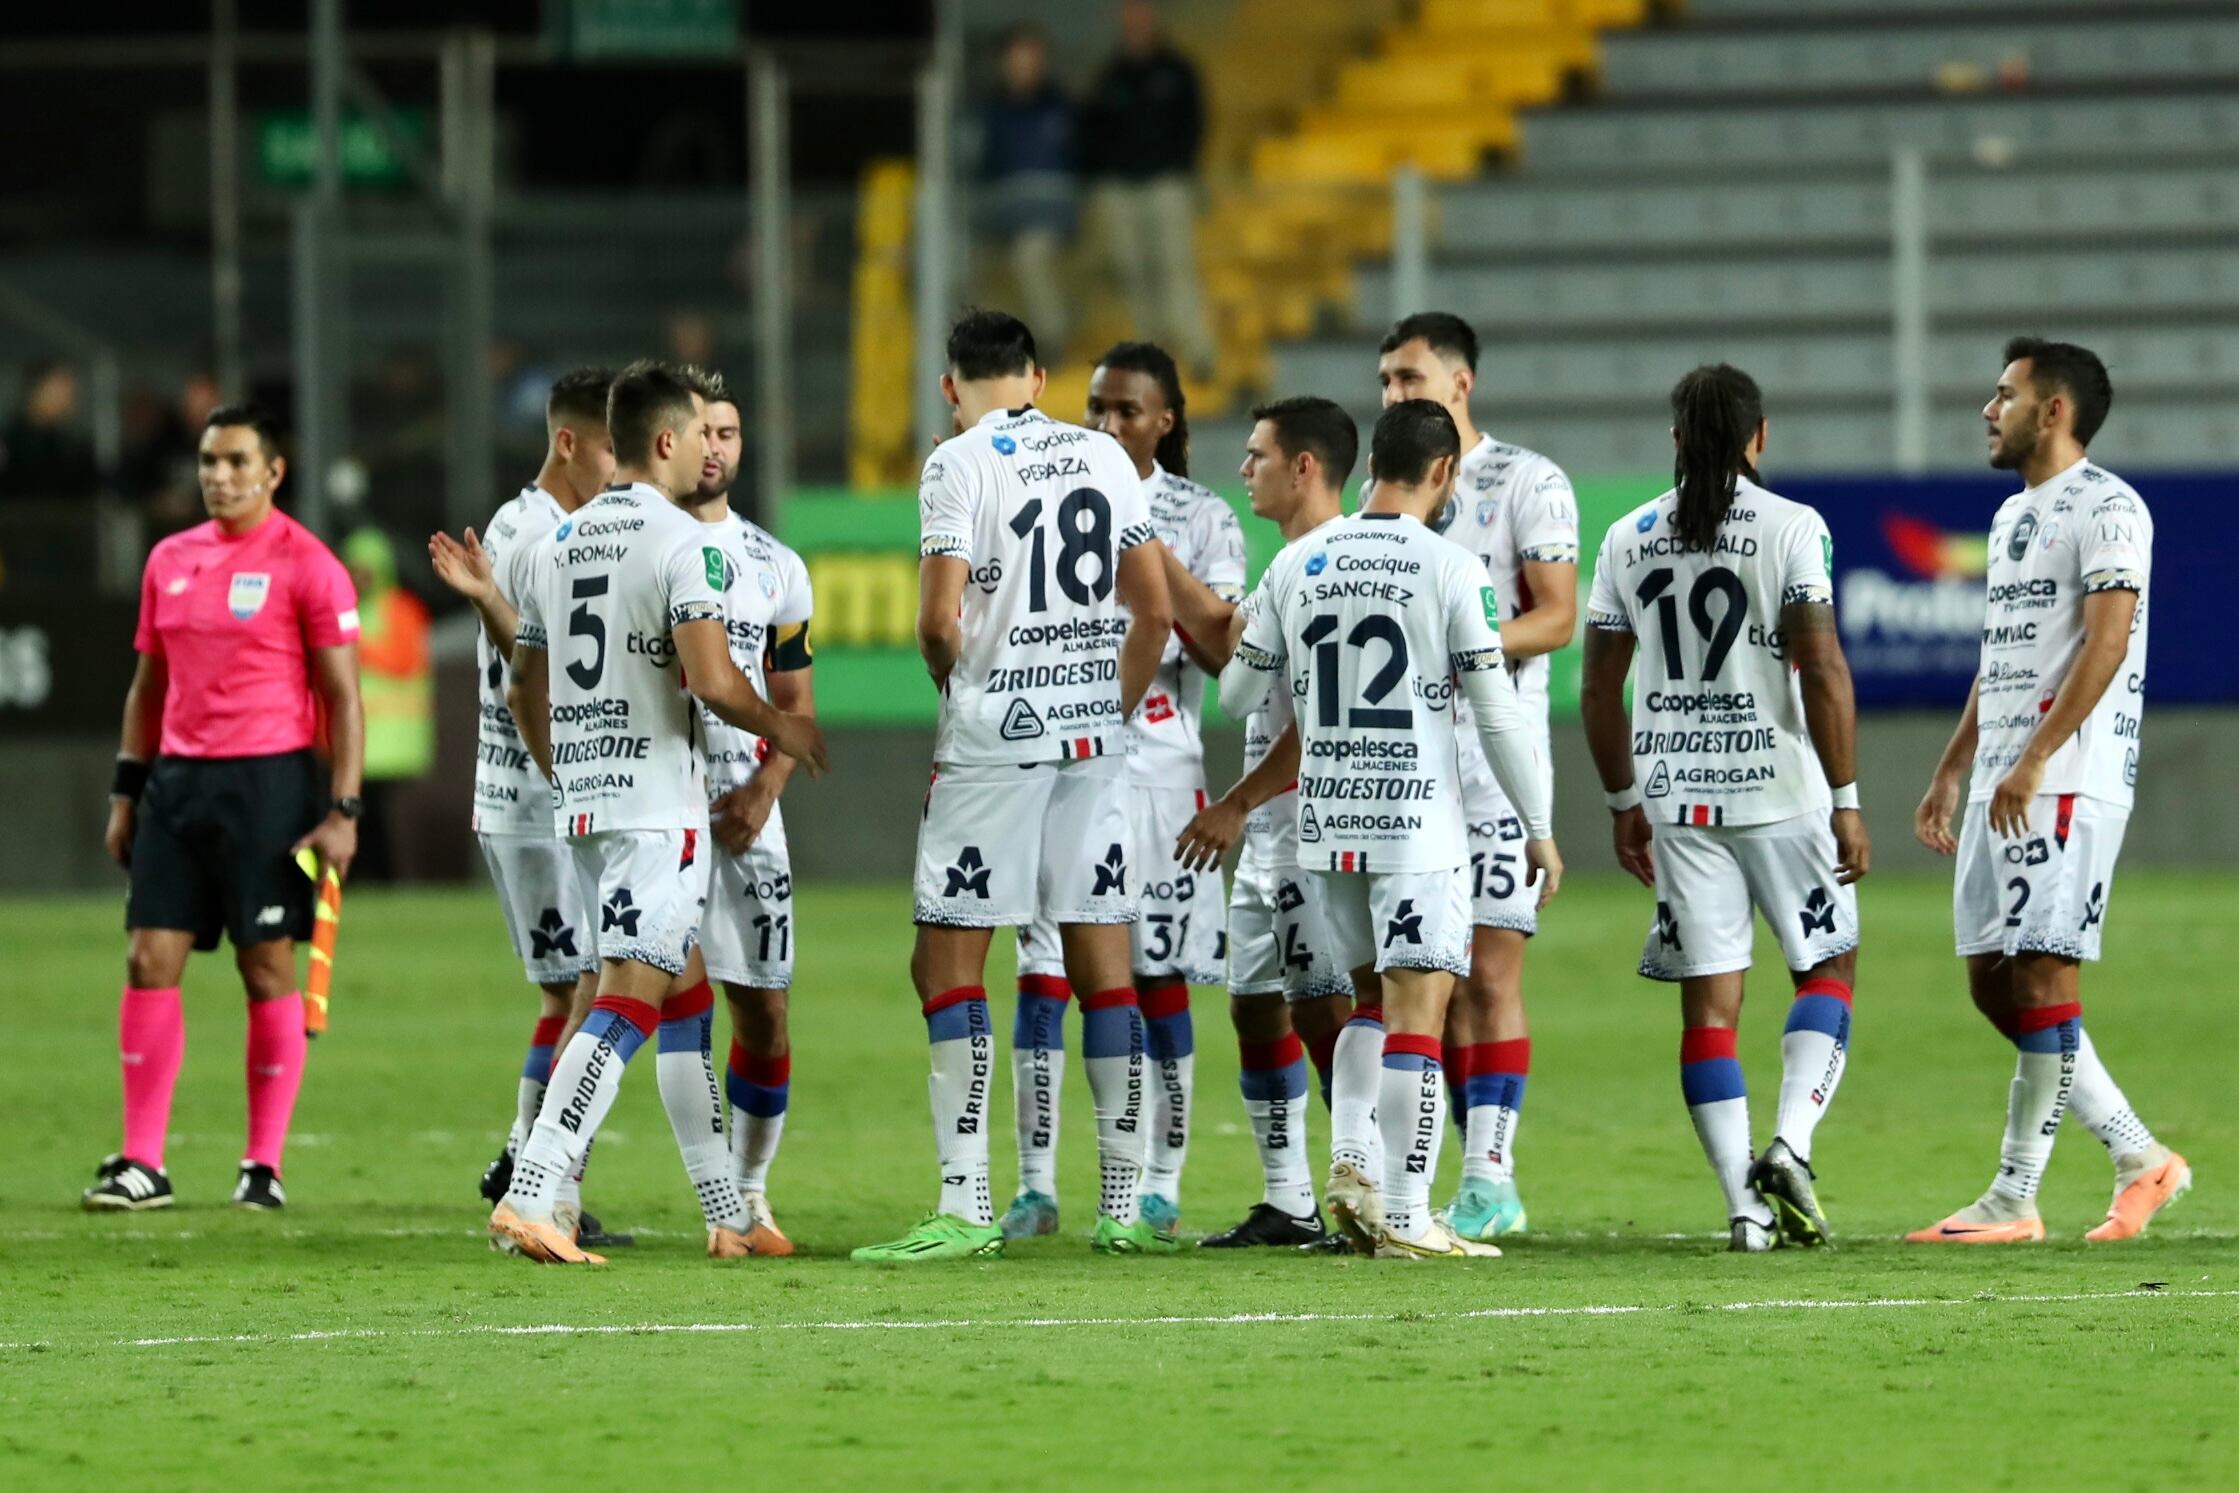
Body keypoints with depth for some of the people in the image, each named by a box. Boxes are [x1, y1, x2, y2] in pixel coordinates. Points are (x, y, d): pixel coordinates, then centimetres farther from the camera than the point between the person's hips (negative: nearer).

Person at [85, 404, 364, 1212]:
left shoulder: (305, 565, -5)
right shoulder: (169, 561, 13)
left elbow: (342, 697, -5)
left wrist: (342, 812, -12)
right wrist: (127, 792, 14)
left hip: (268, 782, -5)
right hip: (177, 781, 5)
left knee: (267, 970, -1)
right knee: (150, 961, -1)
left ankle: (264, 1167, 6)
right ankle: (141, 1162, 2)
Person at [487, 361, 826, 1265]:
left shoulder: (557, 546, 14)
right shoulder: (681, 542, -10)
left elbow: (525, 695, 20)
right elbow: (711, 680, -20)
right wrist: (782, 731, -2)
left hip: (580, 796, 8)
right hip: (657, 802, -8)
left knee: (687, 996, 16)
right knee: (629, 1001, -12)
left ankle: (727, 1216, 19)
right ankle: (528, 1199, -23)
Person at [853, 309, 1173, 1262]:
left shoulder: (958, 466, -7)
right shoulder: (1104, 459, 9)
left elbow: (940, 620, -14)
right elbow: (1154, 611, 10)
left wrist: (954, 683, 6)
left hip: (995, 738, -5)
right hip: (1094, 737, 5)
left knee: (947, 965, 0)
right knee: (1103, 966, 7)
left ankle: (966, 1207, -8)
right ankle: (1123, 1207, 7)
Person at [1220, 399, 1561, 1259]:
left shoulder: (1297, 566, 5)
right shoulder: (1450, 570, -8)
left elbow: (1238, 694, 12)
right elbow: (1496, 715, -8)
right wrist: (1540, 828, 1)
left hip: (1325, 824, 5)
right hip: (1418, 823, -5)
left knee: (1373, 995, 21)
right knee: (1416, 1013, -4)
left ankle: (1352, 1167, 6)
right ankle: (1405, 1219, -8)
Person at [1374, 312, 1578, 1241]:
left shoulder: (1526, 483, -3)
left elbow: (1558, 616, -9)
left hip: (1495, 752, -6)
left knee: (1489, 971, -9)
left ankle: (1487, 1174, -8)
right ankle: (1489, 1184, 9)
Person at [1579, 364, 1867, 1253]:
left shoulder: (1627, 540, 6)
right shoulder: (1790, 529, -6)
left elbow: (1600, 689, 9)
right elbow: (1823, 673, -12)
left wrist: (1624, 802, 19)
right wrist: (1846, 803, -7)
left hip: (1676, 798, 3)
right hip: (1777, 788, -3)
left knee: (1709, 1003, 4)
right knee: (1827, 967, 12)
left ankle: (1746, 1207, 0)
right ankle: (1790, 1143, -9)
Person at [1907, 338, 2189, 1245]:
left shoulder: (2106, 509, -9)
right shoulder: (2013, 516, 20)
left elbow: (2106, 643, -18)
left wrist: (2033, 761, -23)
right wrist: (1949, 774, 21)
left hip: (2070, 779, -10)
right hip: (2002, 785, 10)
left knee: (2042, 978, -9)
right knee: (1992, 983, 7)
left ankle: (2014, 1199, -7)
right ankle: (2139, 1158, 14)